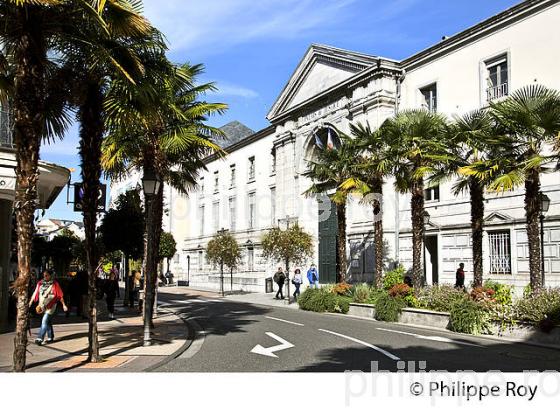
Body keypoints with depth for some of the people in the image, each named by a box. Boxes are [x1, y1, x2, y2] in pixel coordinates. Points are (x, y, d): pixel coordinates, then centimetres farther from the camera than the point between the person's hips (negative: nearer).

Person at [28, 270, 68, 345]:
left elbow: (60, 295, -4)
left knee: (44, 321, -14)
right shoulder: (40, 283, 4)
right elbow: (35, 294, 6)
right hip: (42, 306, 5)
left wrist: (63, 305, -4)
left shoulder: (54, 284, -7)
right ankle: (50, 338, 26)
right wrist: (30, 303, 4)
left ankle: (40, 339, -16)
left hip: (50, 306, -5)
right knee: (48, 322, 15)